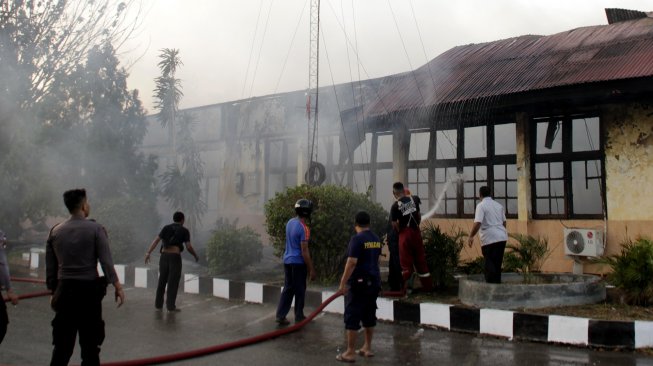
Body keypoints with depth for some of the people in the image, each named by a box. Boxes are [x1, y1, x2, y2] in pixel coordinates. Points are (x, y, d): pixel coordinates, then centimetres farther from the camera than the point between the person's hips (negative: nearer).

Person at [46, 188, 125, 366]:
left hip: (64, 289, 4)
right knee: (90, 343, 6)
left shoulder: (55, 231, 5)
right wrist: (118, 287, -9)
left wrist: (53, 291, 16)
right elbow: (106, 262, -13)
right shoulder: (95, 229, -7)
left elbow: (50, 267, 7)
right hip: (89, 289, -3)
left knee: (62, 343, 10)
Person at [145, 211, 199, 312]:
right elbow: (189, 247, -5)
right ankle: (171, 306, -1)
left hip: (164, 256, 4)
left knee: (162, 280, 14)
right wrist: (196, 255, 13)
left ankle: (158, 304, 16)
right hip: (175, 257, -4)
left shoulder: (166, 228, 12)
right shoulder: (185, 231, 2)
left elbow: (156, 240, 1)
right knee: (173, 282, 1)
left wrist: (148, 253, -5)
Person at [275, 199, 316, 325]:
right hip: (298, 262, -7)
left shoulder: (290, 222, 5)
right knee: (300, 290, 5)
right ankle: (299, 317, 14)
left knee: (288, 288, 12)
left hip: (287, 260, 7)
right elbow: (304, 251, -19)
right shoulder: (304, 228, -19)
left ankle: (280, 315, 9)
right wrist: (311, 269, -14)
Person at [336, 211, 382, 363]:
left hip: (359, 283, -8)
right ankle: (367, 348, 23)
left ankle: (350, 353, -1)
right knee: (369, 315, 16)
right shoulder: (376, 239, 10)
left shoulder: (357, 239, -15)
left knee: (352, 317, -3)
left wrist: (343, 282, -17)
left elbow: (351, 262, -21)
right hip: (374, 282, 8)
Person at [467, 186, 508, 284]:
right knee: (497, 263, 14)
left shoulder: (481, 205, -7)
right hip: (502, 237, 6)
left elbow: (477, 223, -18)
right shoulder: (499, 205, 14)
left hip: (489, 238, -6)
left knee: (490, 264, -1)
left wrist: (471, 236, -10)